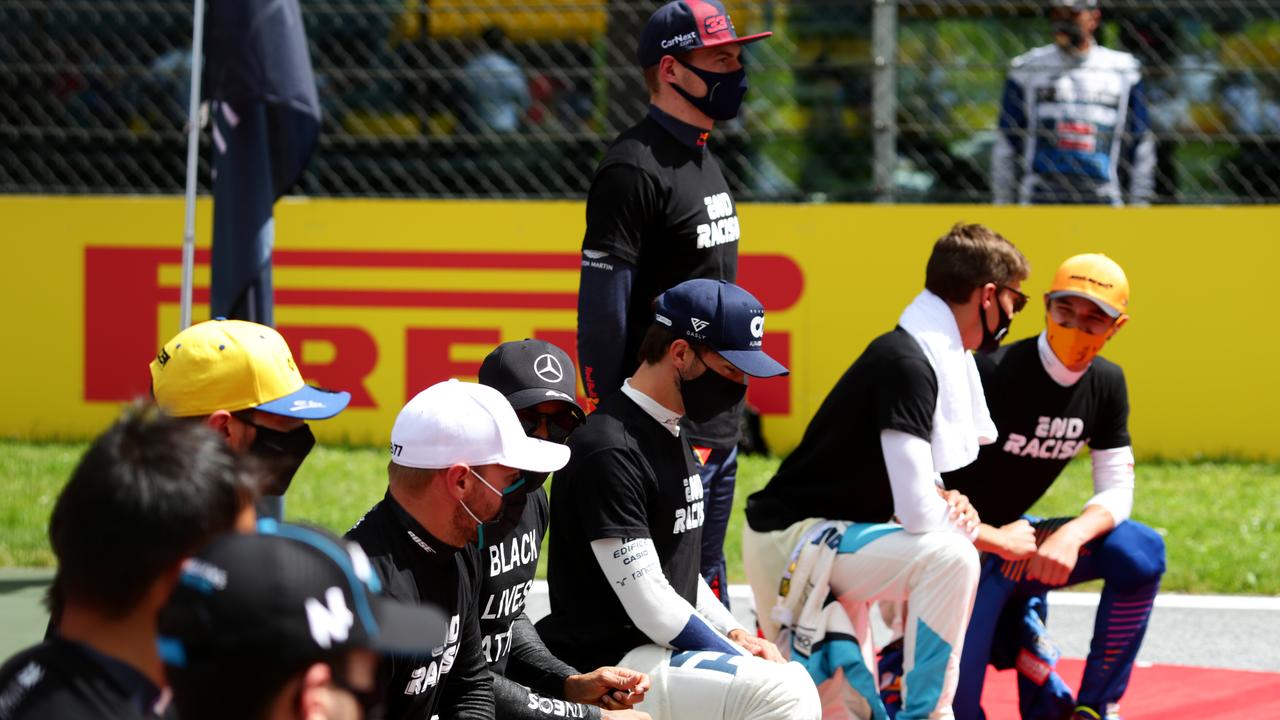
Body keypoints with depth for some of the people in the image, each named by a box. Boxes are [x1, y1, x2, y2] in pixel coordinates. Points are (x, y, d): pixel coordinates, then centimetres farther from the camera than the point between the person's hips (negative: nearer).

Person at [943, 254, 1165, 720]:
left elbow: (1117, 493, -4)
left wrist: (1073, 535, -25)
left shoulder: (1106, 384, -1)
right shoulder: (995, 373, -21)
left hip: (1015, 542, 6)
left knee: (1141, 552, -18)